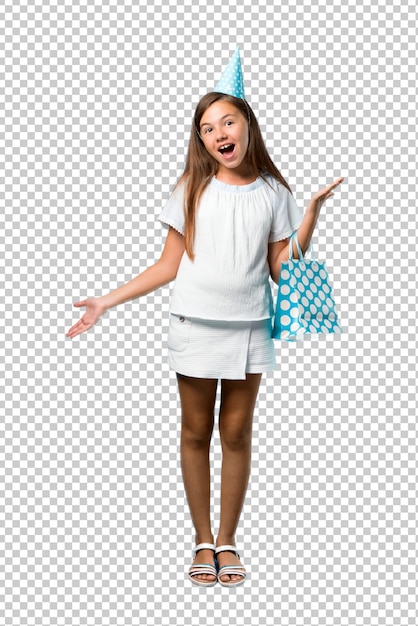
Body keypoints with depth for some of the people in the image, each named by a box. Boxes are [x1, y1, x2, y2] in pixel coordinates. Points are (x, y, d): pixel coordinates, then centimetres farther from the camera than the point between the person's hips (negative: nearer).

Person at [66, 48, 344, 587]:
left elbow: (283, 271, 0)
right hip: (195, 329, 0)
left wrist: (312, 212, -7)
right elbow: (168, 266, 2)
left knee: (236, 434, 7)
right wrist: (106, 302, -5)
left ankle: (227, 541, 21)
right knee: (196, 433, 7)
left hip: (248, 331, 0)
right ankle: (203, 541, 21)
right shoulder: (193, 190, 0)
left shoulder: (272, 193, 2)